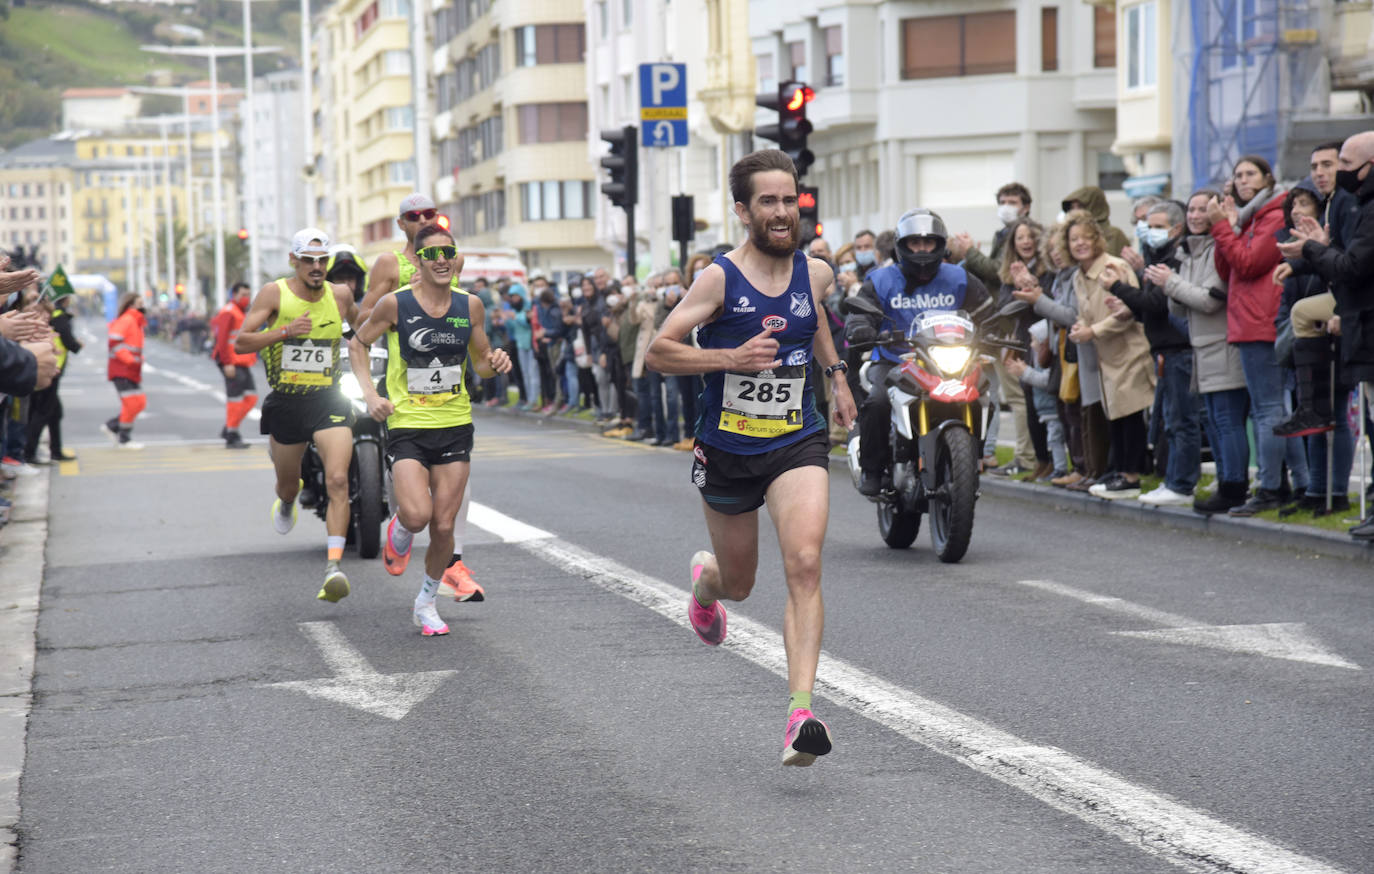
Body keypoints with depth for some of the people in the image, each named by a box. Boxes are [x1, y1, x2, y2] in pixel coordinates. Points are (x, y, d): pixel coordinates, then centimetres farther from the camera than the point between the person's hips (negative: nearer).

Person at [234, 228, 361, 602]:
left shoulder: (340, 294, 1)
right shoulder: (274, 293, -6)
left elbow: (358, 319, 25)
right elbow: (240, 343, -13)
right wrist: (286, 331, -24)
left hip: (329, 400, 0)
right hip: (285, 401, 0)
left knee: (338, 480, -20)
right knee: (287, 484, 19)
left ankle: (333, 568, -27)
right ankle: (287, 500, 59)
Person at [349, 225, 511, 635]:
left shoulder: (470, 306, 1)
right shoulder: (395, 304, -8)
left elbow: (481, 362, 14)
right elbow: (357, 343, 6)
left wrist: (495, 363, -9)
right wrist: (370, 393, -6)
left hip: (455, 425, 3)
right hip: (407, 425, -3)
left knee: (444, 526, 3)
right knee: (417, 515, -21)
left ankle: (426, 602, 26)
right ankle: (399, 533, 18)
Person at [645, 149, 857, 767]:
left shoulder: (814, 273, 1)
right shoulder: (720, 278, -12)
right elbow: (658, 351, -12)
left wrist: (836, 376, 26)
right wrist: (731, 357, -23)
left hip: (797, 444, 1)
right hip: (727, 451, -1)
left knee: (804, 565, -22)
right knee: (739, 584, 16)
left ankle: (801, 710, -27)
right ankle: (705, 576, 56)